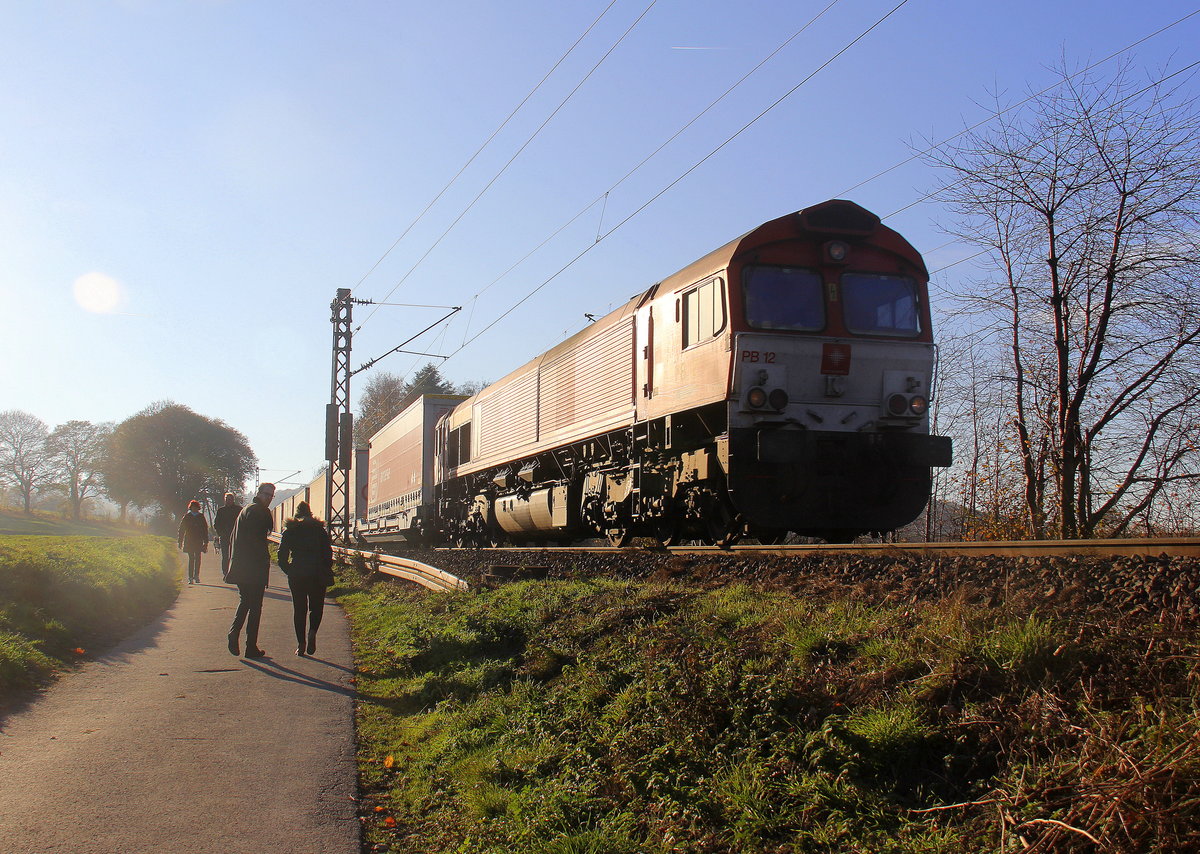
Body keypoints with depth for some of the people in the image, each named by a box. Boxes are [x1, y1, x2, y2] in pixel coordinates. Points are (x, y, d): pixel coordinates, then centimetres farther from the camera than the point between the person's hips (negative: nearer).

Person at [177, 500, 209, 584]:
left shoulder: (201, 517, 7)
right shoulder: (186, 517, 5)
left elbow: (205, 529, 10)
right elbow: (181, 530, 7)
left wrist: (206, 542, 5)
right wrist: (180, 542, 3)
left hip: (199, 542, 1)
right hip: (189, 541, -1)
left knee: (198, 558, -1)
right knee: (191, 559, -5)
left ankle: (196, 576, 11)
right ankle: (190, 578, -3)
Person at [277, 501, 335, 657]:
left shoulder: (289, 531, 4)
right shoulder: (320, 530, 3)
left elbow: (282, 556, 0)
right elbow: (328, 553, -1)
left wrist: (289, 571, 12)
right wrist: (326, 571, 10)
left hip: (296, 575, 1)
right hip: (317, 575, 0)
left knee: (299, 609, 10)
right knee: (316, 607, 12)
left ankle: (301, 644, 5)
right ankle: (312, 631, -15)